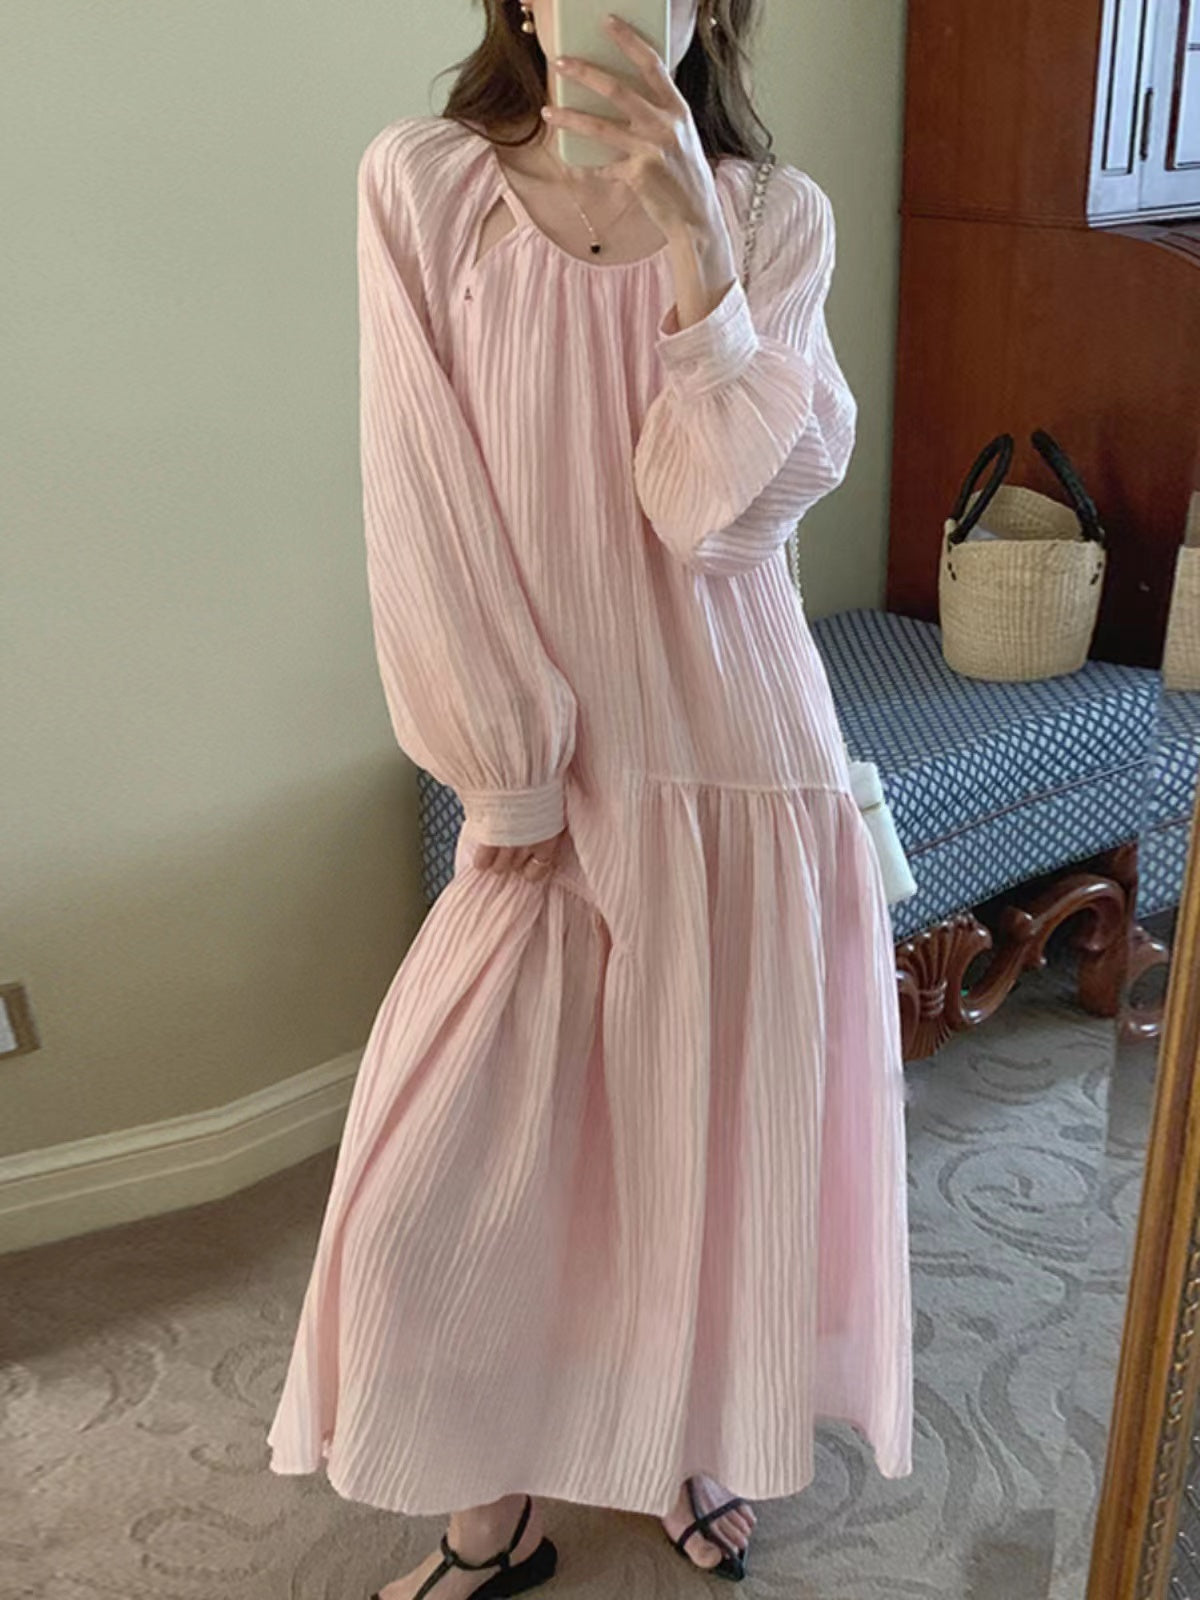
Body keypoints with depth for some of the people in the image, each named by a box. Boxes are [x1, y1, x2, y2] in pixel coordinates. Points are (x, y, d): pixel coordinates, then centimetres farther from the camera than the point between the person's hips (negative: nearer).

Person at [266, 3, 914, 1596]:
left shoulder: (776, 214, 0)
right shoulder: (420, 183, -2)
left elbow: (723, 510, -11)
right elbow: (426, 511, -6)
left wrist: (698, 248, -19)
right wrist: (508, 778, -8)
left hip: (740, 757, 1)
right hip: (549, 771, 0)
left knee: (722, 1131, 13)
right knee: (438, 1177, 3)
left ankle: (703, 1442, 43)